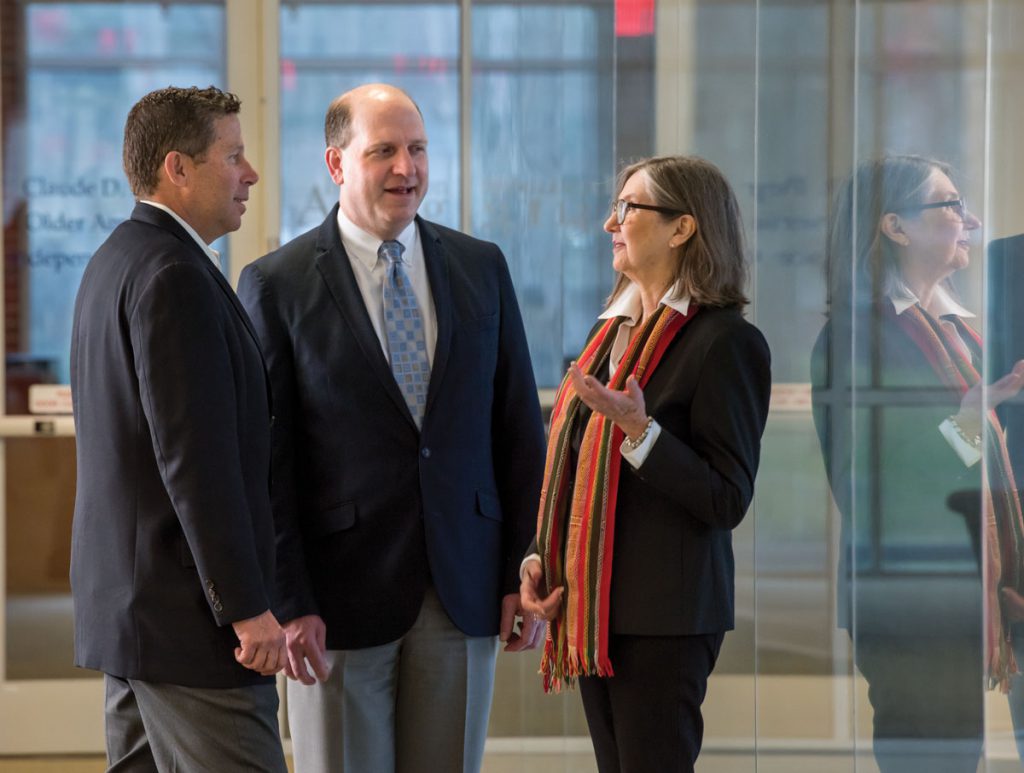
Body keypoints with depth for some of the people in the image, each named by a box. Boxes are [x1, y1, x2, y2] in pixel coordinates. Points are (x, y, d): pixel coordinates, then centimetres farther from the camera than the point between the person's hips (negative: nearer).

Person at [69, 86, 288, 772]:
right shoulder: (174, 276, -16)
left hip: (127, 605, 10)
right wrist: (247, 607, -20)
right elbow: (195, 458, -22)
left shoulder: (118, 261, 16)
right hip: (188, 614, -10)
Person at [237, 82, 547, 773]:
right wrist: (287, 603, -11)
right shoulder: (277, 286, -3)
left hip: (464, 592, 3)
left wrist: (525, 569, 3)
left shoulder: (483, 268, 8)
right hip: (342, 595, -3)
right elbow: (265, 459, -6)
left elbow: (520, 428, 9)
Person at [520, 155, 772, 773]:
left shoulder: (726, 340, -11)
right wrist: (539, 556, 7)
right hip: (595, 607, 8)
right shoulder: (614, 331, 14)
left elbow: (728, 499, -15)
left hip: (665, 616, -8)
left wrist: (639, 430, -25)